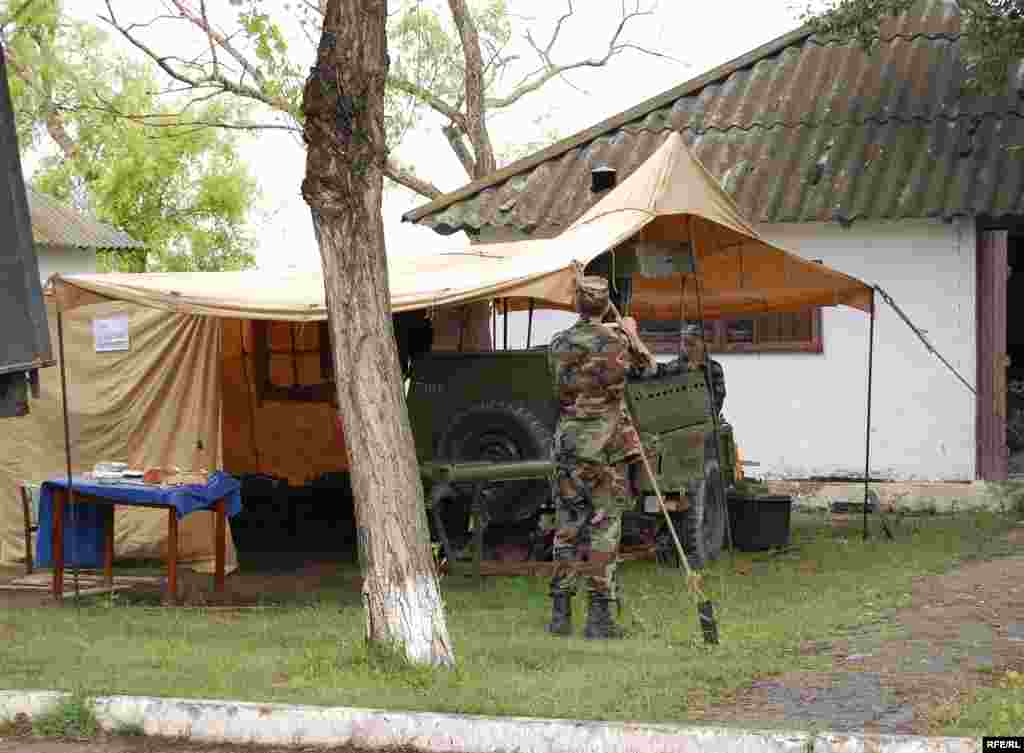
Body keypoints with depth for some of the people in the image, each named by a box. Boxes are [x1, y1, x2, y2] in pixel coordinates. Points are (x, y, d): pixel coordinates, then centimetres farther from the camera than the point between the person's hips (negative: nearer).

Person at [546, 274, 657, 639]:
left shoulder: (558, 345, 2)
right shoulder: (617, 343, -8)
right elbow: (648, 368, 10)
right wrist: (631, 334, 29)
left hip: (568, 446, 3)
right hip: (607, 447, -3)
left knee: (567, 528, 11)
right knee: (604, 529, -1)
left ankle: (560, 614, 12)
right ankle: (599, 616, -3)